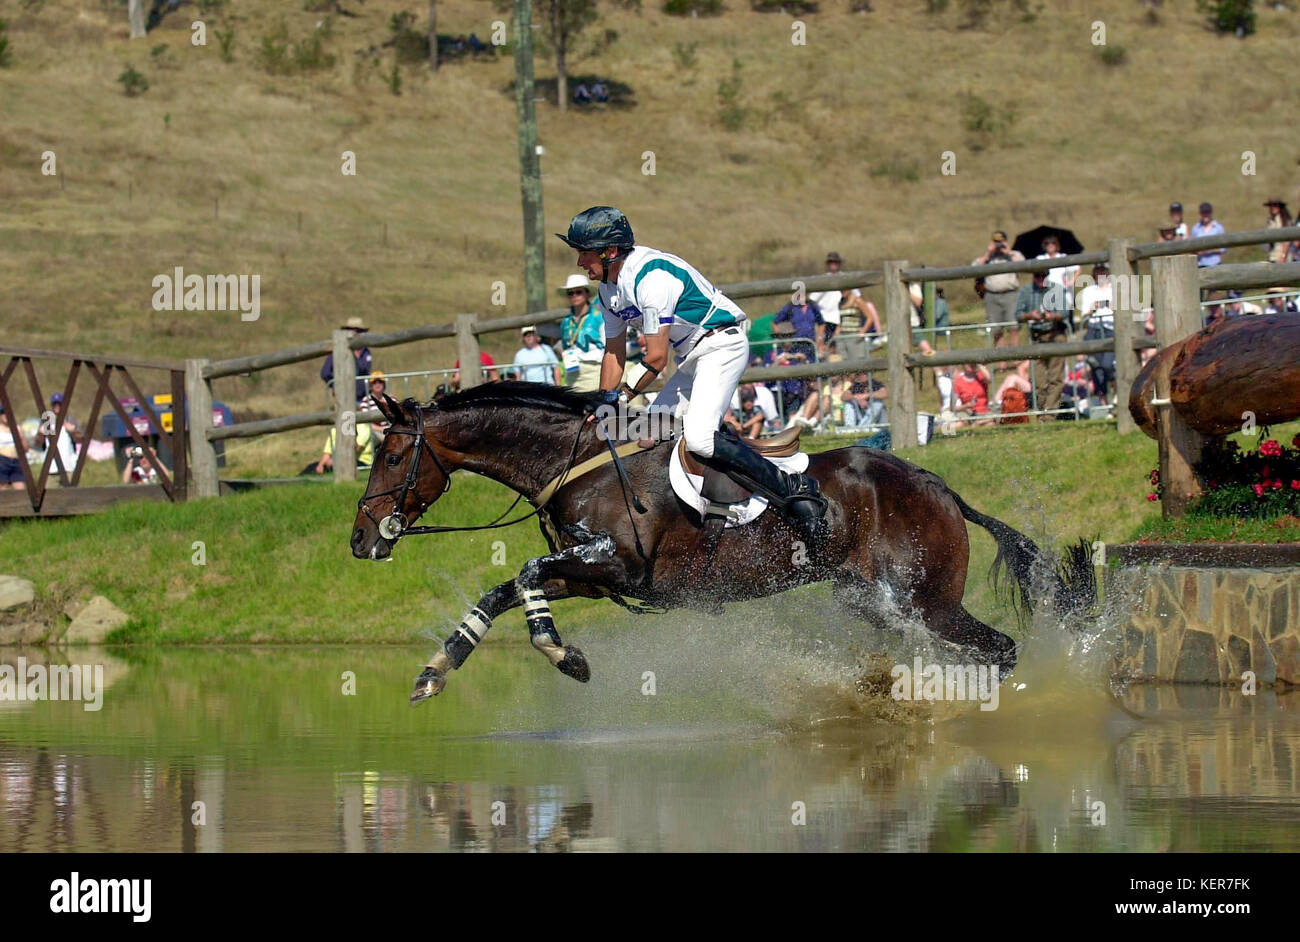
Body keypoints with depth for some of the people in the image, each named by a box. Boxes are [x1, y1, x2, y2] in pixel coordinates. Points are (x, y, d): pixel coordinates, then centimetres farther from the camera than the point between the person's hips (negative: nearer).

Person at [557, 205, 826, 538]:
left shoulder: (651, 276, -24)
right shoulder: (610, 286, 7)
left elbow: (656, 358, -24)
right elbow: (615, 352, 15)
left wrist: (618, 398, -16)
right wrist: (604, 405, 7)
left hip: (722, 345, -10)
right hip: (691, 357, 10)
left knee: (698, 436, -26)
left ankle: (796, 491, -24)